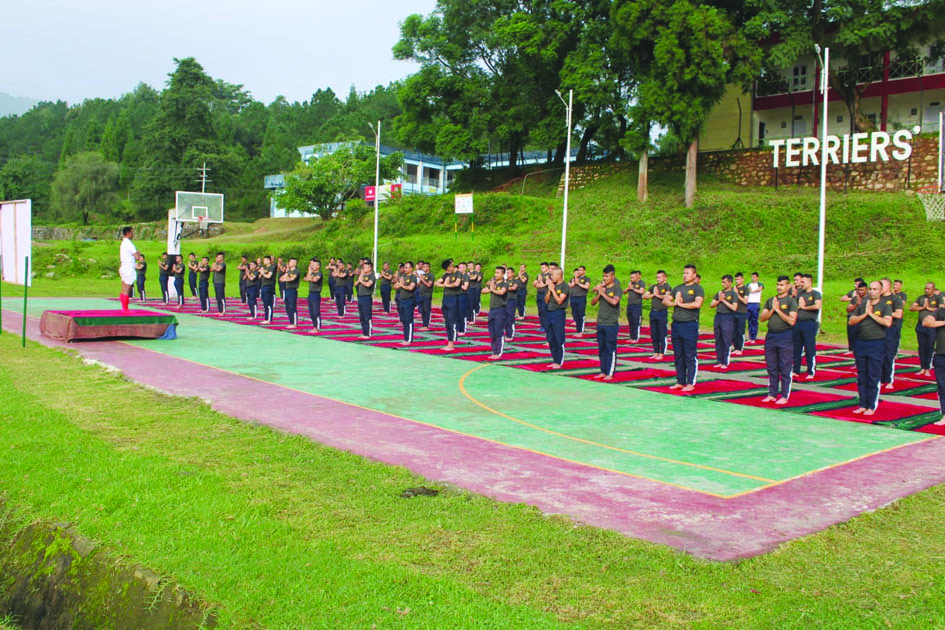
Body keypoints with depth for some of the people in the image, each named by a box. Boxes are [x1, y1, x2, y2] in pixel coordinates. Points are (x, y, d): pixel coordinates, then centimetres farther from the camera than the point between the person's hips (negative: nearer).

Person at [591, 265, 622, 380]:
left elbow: (614, 302, -23)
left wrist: (603, 293, -13)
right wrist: (598, 293, -7)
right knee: (601, 348, 10)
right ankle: (603, 372, 19)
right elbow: (592, 303, 9)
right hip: (600, 323, 6)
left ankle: (610, 373, 1)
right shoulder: (601, 288, 11)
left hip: (611, 324, -6)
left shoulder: (617, 289, -5)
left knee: (611, 349, -3)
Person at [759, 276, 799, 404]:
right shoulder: (770, 300, 12)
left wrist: (778, 310, -11)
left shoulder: (791, 301, -4)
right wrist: (772, 309, -6)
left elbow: (792, 321, -14)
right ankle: (772, 394, 19)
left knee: (785, 368, -1)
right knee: (771, 367, 10)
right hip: (771, 336, 5)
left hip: (785, 337, -5)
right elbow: (761, 318, 7)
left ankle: (784, 396, 5)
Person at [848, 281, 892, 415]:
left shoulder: (885, 305, -4)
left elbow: (888, 322, -19)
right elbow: (852, 321, 7)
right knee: (861, 376, 9)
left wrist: (871, 314, -12)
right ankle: (863, 405, 17)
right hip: (861, 342, 5)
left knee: (874, 377, -1)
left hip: (876, 344, -5)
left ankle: (872, 406, 6)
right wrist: (865, 314, -6)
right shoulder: (863, 303, 9)